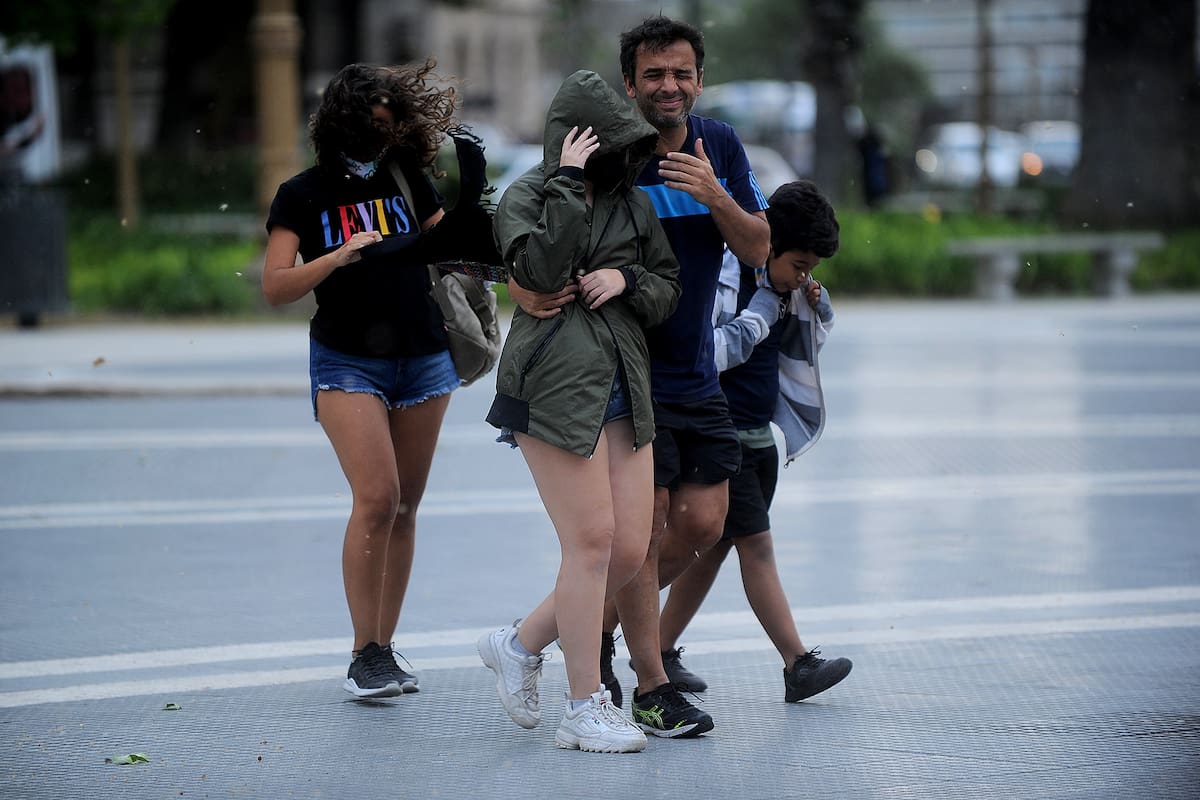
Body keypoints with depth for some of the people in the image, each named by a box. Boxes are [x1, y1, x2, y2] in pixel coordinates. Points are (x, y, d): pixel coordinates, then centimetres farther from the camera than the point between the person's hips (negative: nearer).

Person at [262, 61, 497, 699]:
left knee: (403, 508, 4)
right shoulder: (304, 196, -4)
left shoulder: (407, 179, 5)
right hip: (347, 362, -4)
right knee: (377, 497, -17)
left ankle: (384, 650, 11)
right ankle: (365, 655, -11)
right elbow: (275, 288, -10)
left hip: (422, 357, 4)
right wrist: (339, 257, -23)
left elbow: (449, 245, 10)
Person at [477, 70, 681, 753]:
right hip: (556, 384, -6)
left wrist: (627, 279, -4)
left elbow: (670, 288, 16)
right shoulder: (526, 197, -1)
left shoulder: (633, 202, 15)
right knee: (592, 541, -8)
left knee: (631, 549, 3)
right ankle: (586, 708, 1)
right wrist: (568, 183, -16)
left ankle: (522, 644, 23)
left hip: (624, 389, 6)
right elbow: (542, 269, -20)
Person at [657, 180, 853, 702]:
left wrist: (816, 304, 1)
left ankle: (659, 650, 19)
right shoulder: (722, 280, -18)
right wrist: (761, 314, -22)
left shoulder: (783, 286, 7)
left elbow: (810, 342, 22)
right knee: (757, 544, -9)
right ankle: (798, 664, -11)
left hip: (760, 437, 9)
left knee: (714, 546, 11)